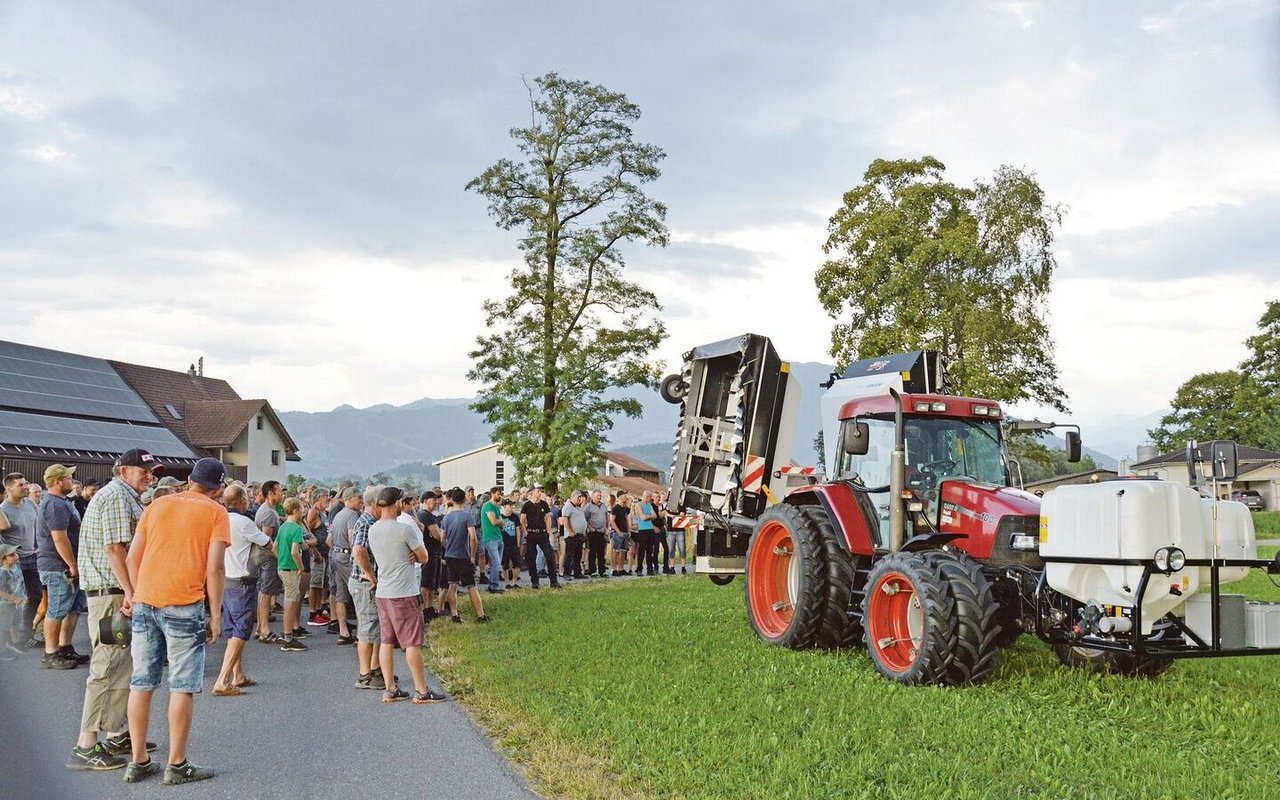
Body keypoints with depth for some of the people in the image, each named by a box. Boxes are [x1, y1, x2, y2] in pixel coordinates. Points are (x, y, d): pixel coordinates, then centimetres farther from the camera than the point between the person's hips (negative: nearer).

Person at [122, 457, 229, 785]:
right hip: (184, 605, -5)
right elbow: (215, 567, -7)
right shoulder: (216, 512, 0)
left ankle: (138, 763, 17)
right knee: (182, 687, 3)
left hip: (144, 603, 5)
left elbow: (132, 557, 11)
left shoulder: (157, 505, 14)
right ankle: (177, 765, 7)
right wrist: (215, 615, -2)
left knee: (141, 683, 10)